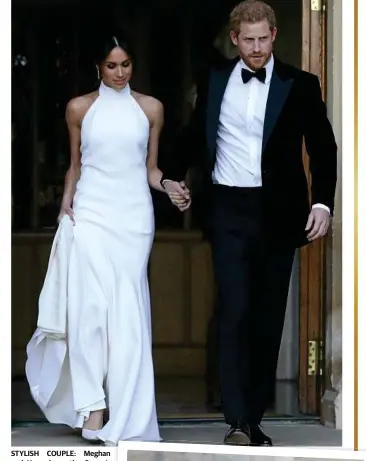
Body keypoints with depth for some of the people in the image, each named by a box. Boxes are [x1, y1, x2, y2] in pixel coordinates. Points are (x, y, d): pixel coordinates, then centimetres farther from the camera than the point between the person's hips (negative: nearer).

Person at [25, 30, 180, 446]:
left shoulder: (150, 108, 7)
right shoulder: (80, 108, 6)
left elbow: (150, 168, 11)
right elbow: (75, 165, 13)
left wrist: (168, 187, -8)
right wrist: (65, 207, 0)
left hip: (134, 214, 0)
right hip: (91, 212, 0)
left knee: (128, 310, -3)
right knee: (89, 305, -10)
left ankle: (125, 414, 1)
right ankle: (91, 402, -6)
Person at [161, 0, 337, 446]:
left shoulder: (299, 85, 0)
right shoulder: (214, 81, 6)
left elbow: (322, 149, 1)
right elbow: (196, 136, 20)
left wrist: (322, 202, -10)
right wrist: (173, 174, 10)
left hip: (276, 213, 0)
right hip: (229, 210, 0)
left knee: (268, 318, 6)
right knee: (235, 313, -11)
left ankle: (254, 418, 15)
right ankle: (236, 422, -15)